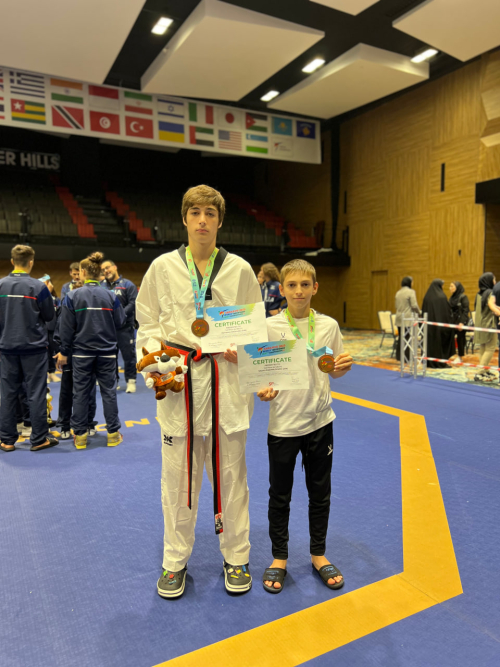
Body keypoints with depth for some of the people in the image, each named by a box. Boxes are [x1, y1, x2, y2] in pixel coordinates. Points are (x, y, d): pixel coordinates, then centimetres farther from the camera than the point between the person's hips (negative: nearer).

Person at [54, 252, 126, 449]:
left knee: (81, 393, 9)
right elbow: (120, 322, 0)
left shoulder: (72, 296, -8)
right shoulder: (110, 296, -5)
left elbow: (67, 327, -6)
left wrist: (63, 352, 3)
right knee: (109, 391, 9)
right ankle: (113, 433, 15)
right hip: (107, 352, 1)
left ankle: (80, 435, 16)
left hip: (81, 353, -1)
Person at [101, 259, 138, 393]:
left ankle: (131, 381, 9)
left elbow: (133, 303, -8)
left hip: (125, 326, -4)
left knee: (128, 354, -1)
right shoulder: (102, 286, 11)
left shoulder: (127, 284, 0)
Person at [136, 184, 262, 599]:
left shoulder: (239, 269, 4)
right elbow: (147, 321, 9)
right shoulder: (163, 267, 4)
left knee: (230, 471, 10)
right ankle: (176, 560, 30)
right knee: (179, 475, 9)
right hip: (177, 378, 0)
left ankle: (236, 557, 30)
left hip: (225, 378, 0)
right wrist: (154, 347, -11)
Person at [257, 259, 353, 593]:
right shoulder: (270, 327, -9)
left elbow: (334, 372, 8)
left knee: (320, 492, 17)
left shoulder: (328, 325, -2)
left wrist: (343, 366, -13)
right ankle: (279, 558, 34)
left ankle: (319, 555, 38)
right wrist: (264, 390, -25)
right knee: (280, 495, 13)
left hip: (320, 421, 2)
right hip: (283, 424, -2)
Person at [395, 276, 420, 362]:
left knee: (400, 337, 12)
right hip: (408, 318, -7)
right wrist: (419, 313, 3)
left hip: (399, 318, 7)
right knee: (407, 337, -3)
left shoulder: (398, 292, 12)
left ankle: (399, 356, 17)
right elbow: (414, 305, -12)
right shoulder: (411, 291, -9)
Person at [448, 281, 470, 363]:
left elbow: (466, 310, -13)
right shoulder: (452, 297, 11)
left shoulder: (463, 297, -9)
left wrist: (462, 322, -18)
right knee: (450, 337, -3)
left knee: (460, 338, 2)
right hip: (452, 321, 6)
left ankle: (460, 357, 12)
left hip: (460, 321, -6)